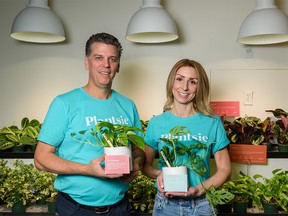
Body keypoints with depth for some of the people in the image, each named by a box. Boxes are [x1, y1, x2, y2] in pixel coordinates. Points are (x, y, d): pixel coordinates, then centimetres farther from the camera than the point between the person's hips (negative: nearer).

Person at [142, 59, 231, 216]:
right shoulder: (156, 123, -3)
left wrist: (199, 189, -16)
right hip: (165, 203, 1)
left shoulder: (213, 122, -5)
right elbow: (145, 164, 5)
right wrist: (158, 174, -16)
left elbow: (224, 170, -1)